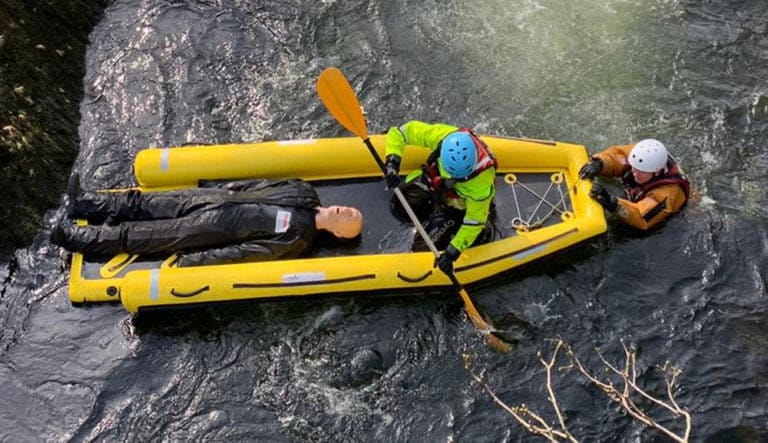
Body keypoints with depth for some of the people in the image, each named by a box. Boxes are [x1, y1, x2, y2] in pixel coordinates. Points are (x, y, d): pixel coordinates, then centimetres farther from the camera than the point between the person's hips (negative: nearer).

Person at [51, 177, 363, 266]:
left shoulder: (296, 240, -18)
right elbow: (259, 183, 12)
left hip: (210, 228, -5)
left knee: (138, 236, 1)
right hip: (215, 196, 5)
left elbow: (242, 253, -20)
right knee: (139, 204, 8)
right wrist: (221, 185, 14)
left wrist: (192, 261, -19)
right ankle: (77, 202, 23)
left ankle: (72, 237, 15)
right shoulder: (303, 192, 0)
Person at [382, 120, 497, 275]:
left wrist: (452, 252, -31)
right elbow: (398, 132, -25)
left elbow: (474, 221, -29)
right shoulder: (439, 135, -36)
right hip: (435, 180, 4)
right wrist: (392, 162, -41)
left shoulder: (482, 181, -41)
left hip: (462, 201, -4)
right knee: (400, 206, -9)